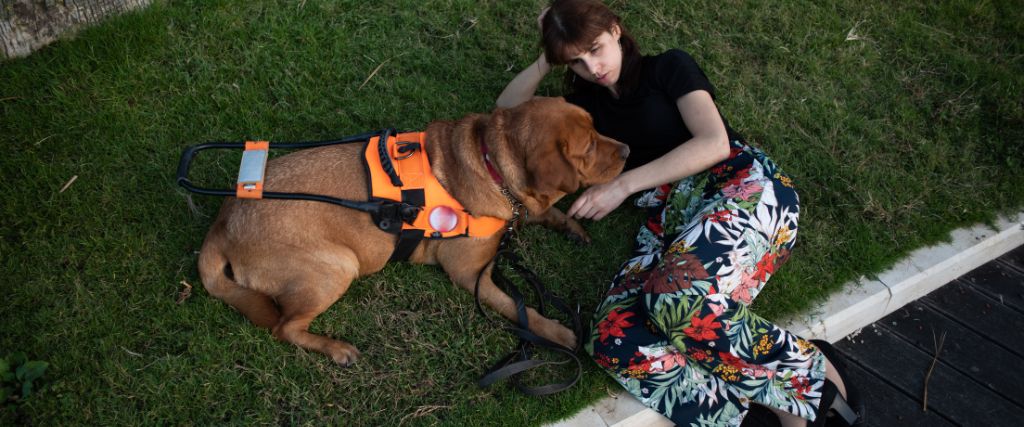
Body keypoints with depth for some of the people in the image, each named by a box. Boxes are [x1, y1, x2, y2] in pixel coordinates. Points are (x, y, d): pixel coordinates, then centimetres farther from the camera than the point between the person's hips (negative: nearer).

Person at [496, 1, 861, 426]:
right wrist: (545, 62, 17)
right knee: (612, 341, -25)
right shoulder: (590, 103, 25)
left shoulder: (669, 67, 11)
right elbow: (508, 110, 30)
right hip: (673, 217, 5)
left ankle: (812, 370, -12)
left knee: (680, 300, -37)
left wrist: (623, 184, -8)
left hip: (743, 183, -4)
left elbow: (714, 143, -5)